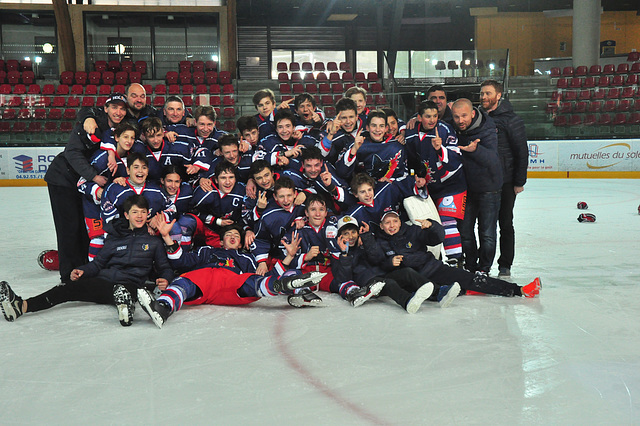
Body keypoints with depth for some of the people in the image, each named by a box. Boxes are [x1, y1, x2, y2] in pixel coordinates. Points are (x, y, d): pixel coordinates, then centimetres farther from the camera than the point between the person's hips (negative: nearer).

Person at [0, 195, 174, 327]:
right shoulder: (114, 237, 19)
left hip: (130, 284, -2)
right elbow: (99, 262, 19)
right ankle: (22, 305, -39)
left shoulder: (153, 241, 13)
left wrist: (165, 279, -7)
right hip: (103, 280, 2)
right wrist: (82, 271, 0)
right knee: (70, 288, -23)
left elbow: (164, 267, 15)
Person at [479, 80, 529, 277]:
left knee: (505, 224, 5)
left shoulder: (510, 119, -7)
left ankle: (505, 265, 16)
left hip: (505, 182, -4)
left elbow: (522, 151, -7)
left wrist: (519, 181, -9)